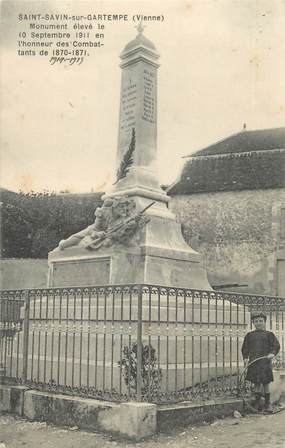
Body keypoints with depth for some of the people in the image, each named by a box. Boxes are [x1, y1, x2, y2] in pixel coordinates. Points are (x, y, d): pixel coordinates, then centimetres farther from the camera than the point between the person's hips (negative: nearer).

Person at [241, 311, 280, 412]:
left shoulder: (269, 334, 5)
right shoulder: (249, 335, 9)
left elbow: (276, 345, 0)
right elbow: (245, 347, 13)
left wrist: (273, 353, -17)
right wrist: (245, 357, 1)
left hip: (265, 361, -1)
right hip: (253, 362, 1)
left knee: (266, 383, 4)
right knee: (255, 383, 3)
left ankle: (267, 404, 15)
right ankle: (257, 402, 17)